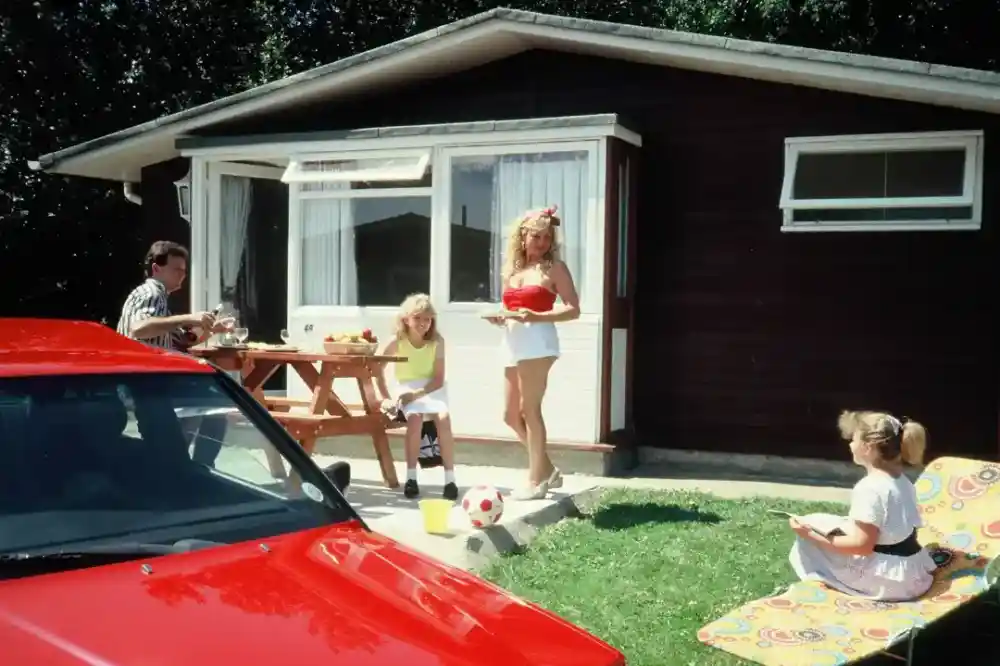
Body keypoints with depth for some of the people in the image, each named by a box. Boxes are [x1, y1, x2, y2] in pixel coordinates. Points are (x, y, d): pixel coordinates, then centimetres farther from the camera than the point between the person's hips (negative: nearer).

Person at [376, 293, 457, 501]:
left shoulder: (437, 341, -10)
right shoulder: (397, 342, -11)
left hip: (432, 388, 1)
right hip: (408, 390, -1)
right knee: (414, 419, -31)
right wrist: (386, 398, -8)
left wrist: (418, 393, -24)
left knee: (443, 418, -28)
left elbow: (439, 379, -11)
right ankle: (411, 478, -21)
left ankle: (450, 479, -24)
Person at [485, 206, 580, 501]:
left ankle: (537, 480, 1)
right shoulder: (511, 269, 17)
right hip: (512, 343, 7)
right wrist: (499, 318, 2)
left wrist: (536, 316, -19)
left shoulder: (554, 267, 0)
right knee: (511, 414, 9)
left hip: (537, 342, -7)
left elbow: (573, 309, -7)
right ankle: (547, 470, 22)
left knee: (529, 410, -7)